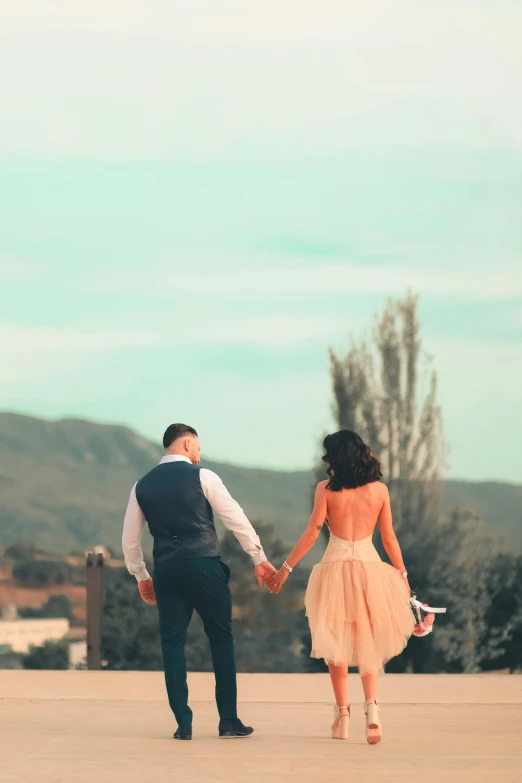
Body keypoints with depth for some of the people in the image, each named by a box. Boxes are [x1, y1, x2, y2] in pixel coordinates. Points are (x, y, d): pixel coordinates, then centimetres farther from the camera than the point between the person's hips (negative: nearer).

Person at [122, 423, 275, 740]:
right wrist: (259, 558, 4)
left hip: (167, 571, 3)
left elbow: (130, 540, 14)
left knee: (173, 642, 8)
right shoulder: (202, 476, -2)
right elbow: (236, 518, -3)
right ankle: (229, 720, 8)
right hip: (205, 566, -3)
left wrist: (141, 576, 27)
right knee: (221, 638, 7)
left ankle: (183, 723, 4)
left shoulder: (143, 486, 10)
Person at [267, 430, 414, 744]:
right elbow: (389, 538, 4)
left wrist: (286, 568, 2)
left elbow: (312, 533, -6)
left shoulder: (327, 489, -5)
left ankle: (342, 714, 13)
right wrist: (402, 575, 15)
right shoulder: (379, 490, 1)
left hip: (335, 568, -1)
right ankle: (372, 705, -9)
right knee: (368, 645, 12)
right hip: (370, 567, 1)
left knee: (337, 646, 12)